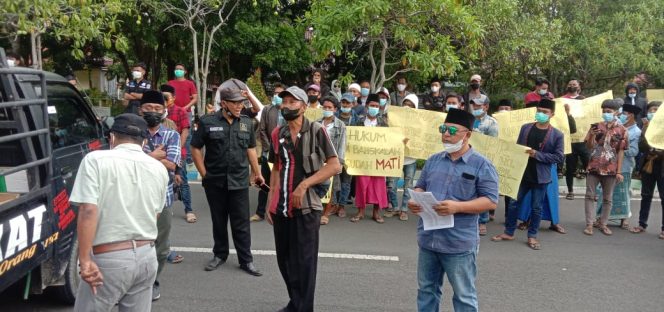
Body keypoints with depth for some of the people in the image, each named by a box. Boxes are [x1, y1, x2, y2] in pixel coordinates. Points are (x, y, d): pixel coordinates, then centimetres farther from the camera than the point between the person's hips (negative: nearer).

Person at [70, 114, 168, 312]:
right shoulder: (159, 169, 7)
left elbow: (88, 211, -17)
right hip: (147, 256, 5)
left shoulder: (96, 160, -7)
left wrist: (84, 260, -16)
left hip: (109, 259, -5)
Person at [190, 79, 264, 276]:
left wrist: (257, 173, 13)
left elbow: (251, 149, 14)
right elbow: (195, 148, 0)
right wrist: (204, 174, -3)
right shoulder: (208, 122, -5)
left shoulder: (246, 123, 4)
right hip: (215, 182, -1)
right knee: (219, 221, 13)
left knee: (241, 223, 4)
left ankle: (246, 260, 12)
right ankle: (220, 254, 29)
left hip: (239, 181, 1)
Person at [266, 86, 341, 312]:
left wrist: (304, 184, -17)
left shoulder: (317, 131, -6)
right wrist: (270, 202, 9)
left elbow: (335, 166, -10)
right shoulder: (278, 134, 9)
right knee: (284, 259, 14)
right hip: (280, 207, 5)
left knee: (304, 262, 0)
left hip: (306, 207, -5)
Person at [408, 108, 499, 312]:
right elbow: (420, 187, 16)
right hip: (428, 239, 6)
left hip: (459, 243, -5)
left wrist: (457, 207, -24)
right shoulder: (433, 160, 10)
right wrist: (414, 200, -7)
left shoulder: (482, 165, -7)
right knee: (426, 289, 17)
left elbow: (490, 201, -11)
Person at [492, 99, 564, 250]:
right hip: (522, 172, 3)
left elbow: (559, 156, -9)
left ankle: (532, 236, 21)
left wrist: (537, 155, -19)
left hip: (540, 176, -3)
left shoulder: (557, 134, -6)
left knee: (536, 207, 7)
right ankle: (509, 232, 22)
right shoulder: (525, 128, 3)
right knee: (514, 202, 8)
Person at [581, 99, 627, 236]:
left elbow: (621, 151, 1)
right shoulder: (596, 126, 2)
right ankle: (589, 224, 6)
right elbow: (589, 147, 1)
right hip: (594, 167, 0)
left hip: (610, 168, 0)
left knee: (607, 198, 8)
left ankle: (603, 224, 19)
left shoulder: (621, 130, 1)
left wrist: (619, 171, -3)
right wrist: (591, 136, -20)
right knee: (590, 195, 1)